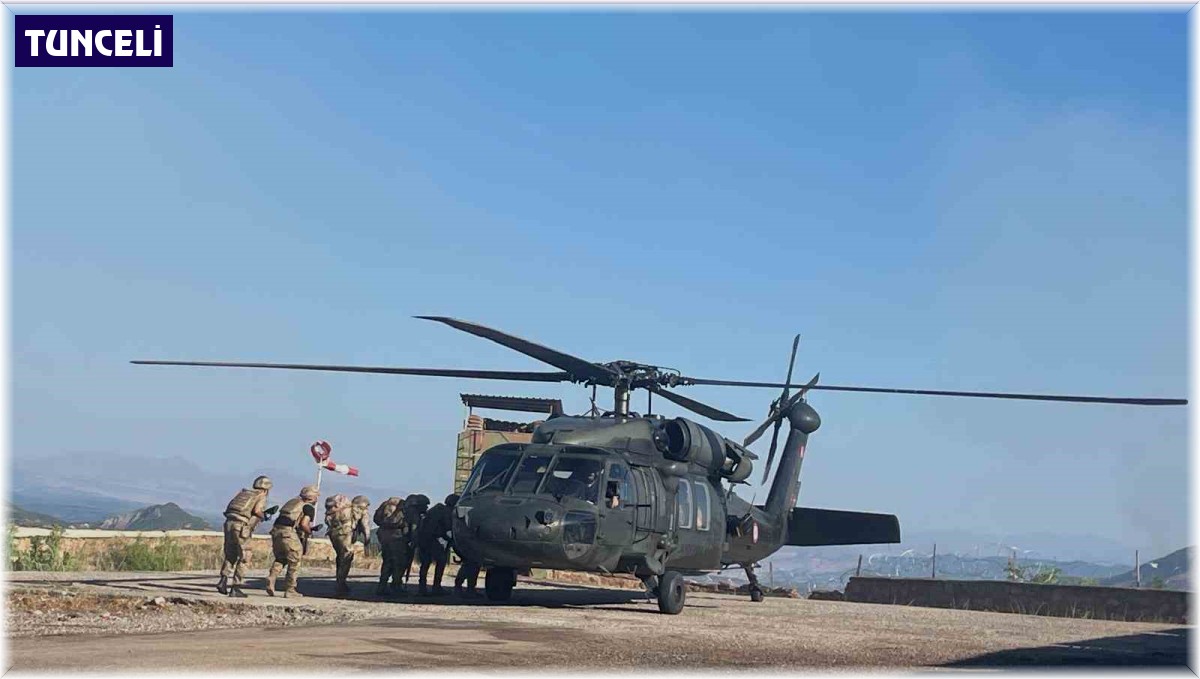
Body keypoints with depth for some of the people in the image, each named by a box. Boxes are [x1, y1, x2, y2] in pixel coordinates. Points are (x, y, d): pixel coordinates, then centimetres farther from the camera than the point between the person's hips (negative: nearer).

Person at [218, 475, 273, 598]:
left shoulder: (243, 492, 24)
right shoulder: (261, 497, 6)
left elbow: (229, 508, 19)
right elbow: (257, 511, -13)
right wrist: (264, 516, 9)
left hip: (229, 523, 6)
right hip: (241, 527, -6)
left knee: (230, 555, 18)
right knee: (242, 558, 3)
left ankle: (223, 581, 4)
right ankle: (235, 588, 2)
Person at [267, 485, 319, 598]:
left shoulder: (293, 502, 24)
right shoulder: (309, 508, 1)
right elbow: (304, 524, -13)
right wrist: (309, 532, 8)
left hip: (276, 530, 7)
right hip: (288, 532, -7)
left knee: (280, 559, 22)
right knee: (295, 562, 7)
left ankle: (271, 580, 1)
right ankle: (289, 590, 9)